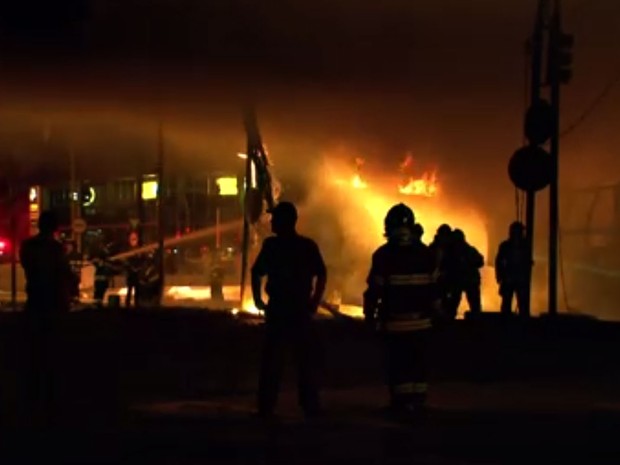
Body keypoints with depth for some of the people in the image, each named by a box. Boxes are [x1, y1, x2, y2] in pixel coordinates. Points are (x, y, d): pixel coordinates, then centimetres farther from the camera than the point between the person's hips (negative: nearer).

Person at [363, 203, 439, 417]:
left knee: (397, 363, 2)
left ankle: (402, 402, 0)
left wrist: (370, 314, 1)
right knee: (418, 362, 11)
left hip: (394, 322, -3)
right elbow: (434, 287, 6)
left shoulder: (384, 255, -9)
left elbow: (374, 289, -9)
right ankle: (417, 400, 12)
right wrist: (434, 310, 17)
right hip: (420, 321, 3)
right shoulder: (426, 254, 3)